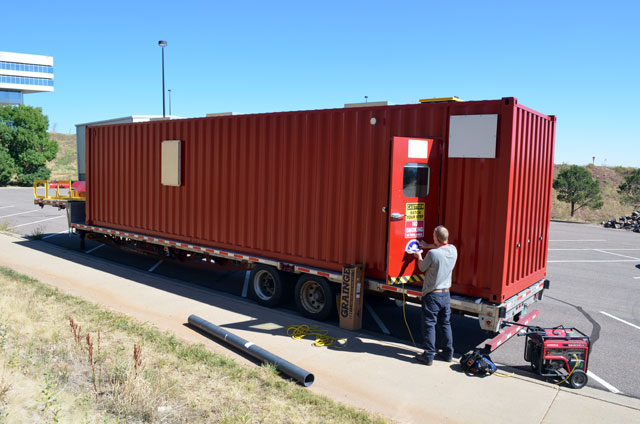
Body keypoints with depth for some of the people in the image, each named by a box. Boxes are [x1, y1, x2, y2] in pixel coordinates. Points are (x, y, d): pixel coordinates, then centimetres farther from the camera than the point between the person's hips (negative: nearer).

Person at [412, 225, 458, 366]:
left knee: (429, 325, 3)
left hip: (432, 295, -6)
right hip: (446, 294, 6)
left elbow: (422, 268, -5)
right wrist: (427, 246, 28)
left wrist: (419, 257, 15)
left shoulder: (432, 254, -23)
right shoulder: (453, 250, -3)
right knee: (445, 324, 16)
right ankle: (448, 353, 24)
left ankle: (428, 356, 8)